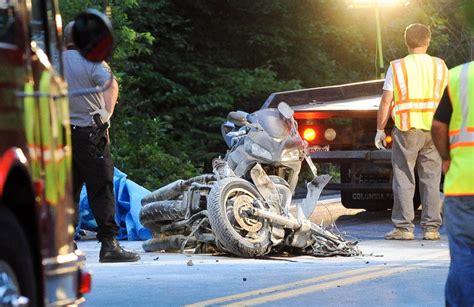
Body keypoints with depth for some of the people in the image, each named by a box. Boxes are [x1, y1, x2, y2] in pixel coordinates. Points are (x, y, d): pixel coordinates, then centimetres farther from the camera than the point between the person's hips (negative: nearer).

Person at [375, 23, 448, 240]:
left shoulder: (397, 67, -2)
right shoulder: (440, 66, 5)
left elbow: (386, 102, -3)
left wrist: (380, 130, 4)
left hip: (407, 130, -2)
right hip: (434, 131, 2)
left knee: (404, 180, 1)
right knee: (431, 180, 7)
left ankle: (404, 227, -1)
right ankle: (431, 228, 7)